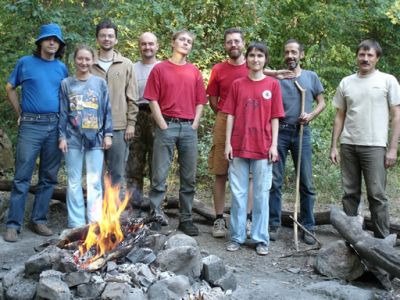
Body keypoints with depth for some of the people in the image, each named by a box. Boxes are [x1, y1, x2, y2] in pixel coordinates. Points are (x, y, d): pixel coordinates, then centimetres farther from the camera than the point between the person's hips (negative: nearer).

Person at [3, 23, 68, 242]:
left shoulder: (62, 68, 10)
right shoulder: (25, 63, 3)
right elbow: (10, 88, 11)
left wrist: (63, 117, 8)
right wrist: (20, 113, 6)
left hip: (55, 126, 3)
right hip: (31, 125, -3)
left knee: (49, 177, 7)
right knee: (22, 177, -4)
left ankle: (39, 220, 18)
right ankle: (13, 224, 2)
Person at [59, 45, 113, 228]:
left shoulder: (100, 83, 6)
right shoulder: (66, 84, 5)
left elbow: (107, 111, 6)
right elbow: (62, 113, 4)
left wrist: (108, 134, 0)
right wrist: (62, 137, -1)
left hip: (95, 138, 0)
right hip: (73, 138, 0)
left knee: (94, 182, 3)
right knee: (74, 182, 5)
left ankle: (95, 222, 10)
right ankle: (76, 223, 12)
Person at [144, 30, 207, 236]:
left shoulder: (194, 72, 13)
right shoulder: (160, 69, 4)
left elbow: (200, 101, 13)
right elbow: (153, 100, -1)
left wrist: (194, 124, 1)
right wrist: (163, 126, -8)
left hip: (189, 128, 3)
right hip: (167, 126, -3)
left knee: (189, 178, 7)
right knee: (159, 175, -1)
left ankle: (186, 219, 17)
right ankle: (155, 216, 8)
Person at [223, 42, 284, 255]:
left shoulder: (272, 85, 5)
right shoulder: (237, 85, 8)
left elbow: (274, 118, 4)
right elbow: (230, 115, 7)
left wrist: (274, 145, -3)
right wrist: (227, 143, 0)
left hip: (263, 148, -1)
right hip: (239, 147, 1)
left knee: (261, 194, 4)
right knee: (238, 193, 5)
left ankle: (261, 239, 12)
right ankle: (237, 237, 15)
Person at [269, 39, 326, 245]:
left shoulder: (311, 77, 9)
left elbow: (321, 102, 13)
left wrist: (311, 115, -6)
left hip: (302, 133, 1)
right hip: (279, 132, -1)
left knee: (306, 182, 3)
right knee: (275, 181, 2)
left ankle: (308, 227, 11)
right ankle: (274, 225, 11)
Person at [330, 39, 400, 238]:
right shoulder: (346, 83, 11)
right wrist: (334, 146, 7)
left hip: (374, 146, -3)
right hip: (348, 146, 4)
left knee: (377, 194, -3)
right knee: (350, 193, 9)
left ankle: (382, 240, 5)